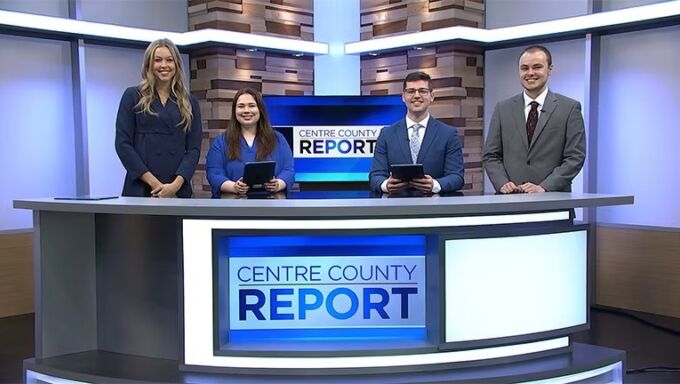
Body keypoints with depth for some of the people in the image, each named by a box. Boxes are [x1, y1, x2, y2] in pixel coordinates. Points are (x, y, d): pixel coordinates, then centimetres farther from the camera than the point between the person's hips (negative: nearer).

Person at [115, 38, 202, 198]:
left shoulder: (189, 103, 11)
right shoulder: (133, 96, 5)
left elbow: (193, 148, 4)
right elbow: (123, 143, -2)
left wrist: (176, 184, -11)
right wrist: (153, 182, -11)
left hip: (178, 190, 2)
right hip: (141, 189, -2)